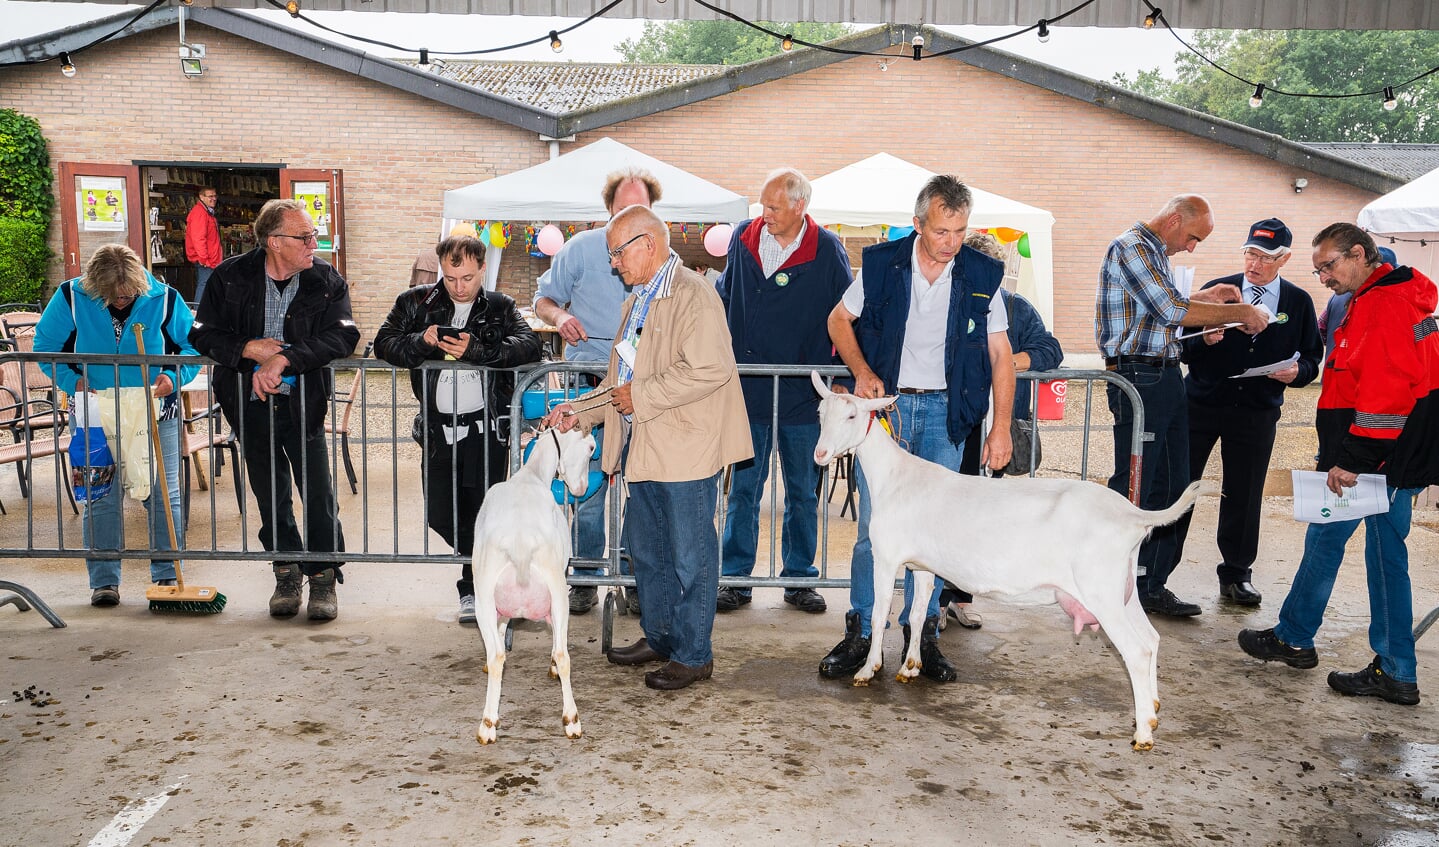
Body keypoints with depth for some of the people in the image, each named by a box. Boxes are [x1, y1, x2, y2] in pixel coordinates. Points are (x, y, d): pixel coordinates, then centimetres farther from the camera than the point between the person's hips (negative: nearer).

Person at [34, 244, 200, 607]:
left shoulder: (165, 299, -8)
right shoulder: (70, 298, -7)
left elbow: (194, 344, 1)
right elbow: (45, 345, 3)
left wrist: (174, 377, -17)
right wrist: (72, 380, -13)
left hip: (156, 415, 0)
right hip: (95, 417, 1)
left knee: (163, 496, 2)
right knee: (100, 499, 4)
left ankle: (167, 576, 13)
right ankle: (103, 581, 15)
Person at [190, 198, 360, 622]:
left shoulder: (327, 281, -4)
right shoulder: (230, 276, -1)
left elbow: (342, 336, -17)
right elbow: (203, 334, 1)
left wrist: (284, 358, -24)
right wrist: (249, 349, -16)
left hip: (302, 403, -1)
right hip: (251, 404, 2)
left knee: (318, 494, -3)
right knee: (270, 496, 11)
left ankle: (324, 578, 12)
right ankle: (287, 572, 27)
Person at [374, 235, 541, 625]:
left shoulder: (500, 307, 2)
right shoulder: (416, 302, 7)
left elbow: (529, 345, -14)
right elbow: (384, 343, 1)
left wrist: (476, 351, -26)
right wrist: (421, 340, -18)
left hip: (486, 427, -3)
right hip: (438, 428, 3)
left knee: (481, 511, 1)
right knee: (439, 513, 8)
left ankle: (474, 587, 20)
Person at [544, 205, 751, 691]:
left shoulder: (693, 294, -13)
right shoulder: (637, 300, 18)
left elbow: (709, 369, -25)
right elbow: (620, 378, 24)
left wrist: (641, 396, -19)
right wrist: (578, 413, 10)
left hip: (686, 449, -10)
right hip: (642, 447, 10)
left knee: (690, 556, 1)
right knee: (645, 549, 18)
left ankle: (693, 655, 13)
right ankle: (658, 637, 33)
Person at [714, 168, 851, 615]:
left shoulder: (827, 250, -5)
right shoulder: (744, 237, 4)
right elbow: (725, 295, 18)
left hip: (803, 394, -1)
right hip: (749, 390, 2)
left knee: (803, 493, 10)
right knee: (743, 489, 5)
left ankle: (799, 578, 22)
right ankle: (735, 578, 15)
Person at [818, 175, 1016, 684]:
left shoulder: (981, 275, -1)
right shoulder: (881, 265, -3)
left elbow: (1001, 356, 3)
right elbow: (839, 320, 11)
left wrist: (1001, 428, -2)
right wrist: (862, 371, -6)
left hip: (944, 412, 1)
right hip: (884, 405, 0)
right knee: (873, 524, -1)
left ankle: (922, 635, 17)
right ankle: (859, 633, 10)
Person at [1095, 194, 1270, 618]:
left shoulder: (1156, 253, 20)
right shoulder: (1130, 248, -11)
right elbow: (1170, 310, -19)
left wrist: (1204, 298, 13)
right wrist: (1238, 312, -11)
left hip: (1168, 378, 10)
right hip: (1139, 380, -10)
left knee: (1171, 485, 10)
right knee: (1133, 488, -6)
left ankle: (1151, 585, 17)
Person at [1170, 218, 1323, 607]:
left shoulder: (1299, 302, 5)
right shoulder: (1217, 290, 2)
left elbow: (1312, 358, 8)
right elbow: (1185, 349, 1)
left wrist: (1297, 372, -14)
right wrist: (1204, 340, -20)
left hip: (1256, 413, 1)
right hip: (1201, 404, -1)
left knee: (1244, 495, 8)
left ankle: (1236, 575, 22)